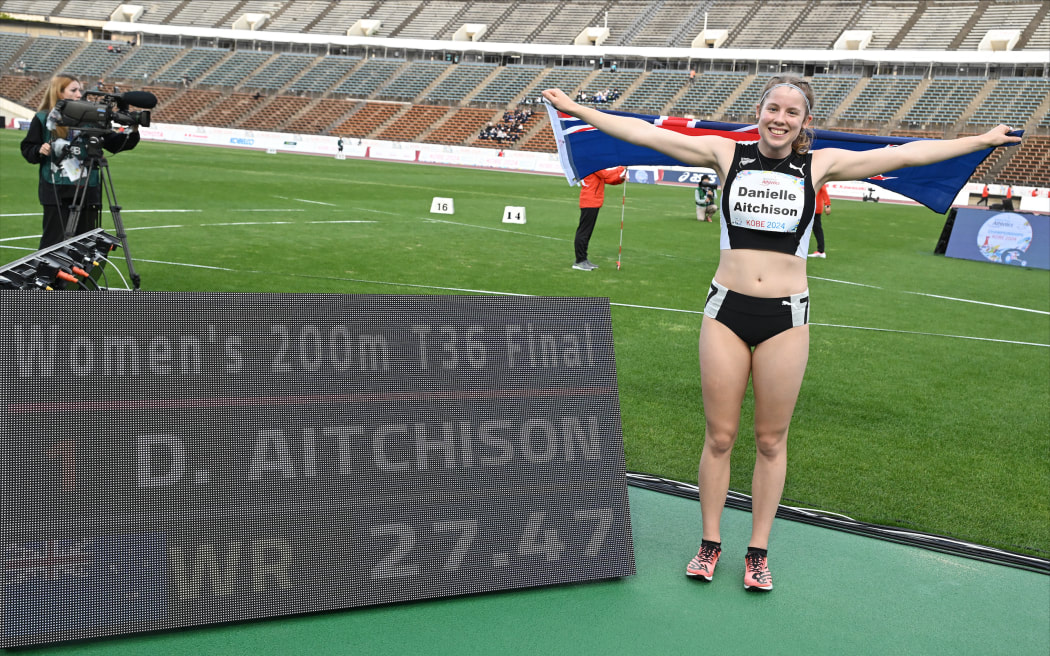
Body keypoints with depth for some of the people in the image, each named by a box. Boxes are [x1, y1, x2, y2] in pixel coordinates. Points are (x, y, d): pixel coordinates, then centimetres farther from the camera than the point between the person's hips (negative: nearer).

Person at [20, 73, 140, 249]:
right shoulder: (43, 119, 2)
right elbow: (27, 149, 7)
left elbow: (113, 143, 4)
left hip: (87, 190, 2)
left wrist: (132, 133, -12)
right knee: (54, 241, 0)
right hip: (56, 190, -2)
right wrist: (40, 150, -13)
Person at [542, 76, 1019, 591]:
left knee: (771, 440, 9)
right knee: (719, 436, 7)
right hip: (726, 311, 0)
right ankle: (710, 544, 23)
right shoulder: (726, 154, 3)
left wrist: (983, 139, 10)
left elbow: (905, 154, 8)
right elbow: (644, 134, 2)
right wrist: (576, 110, 0)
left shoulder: (820, 165, 4)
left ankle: (759, 550, 23)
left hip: (785, 316, 0)